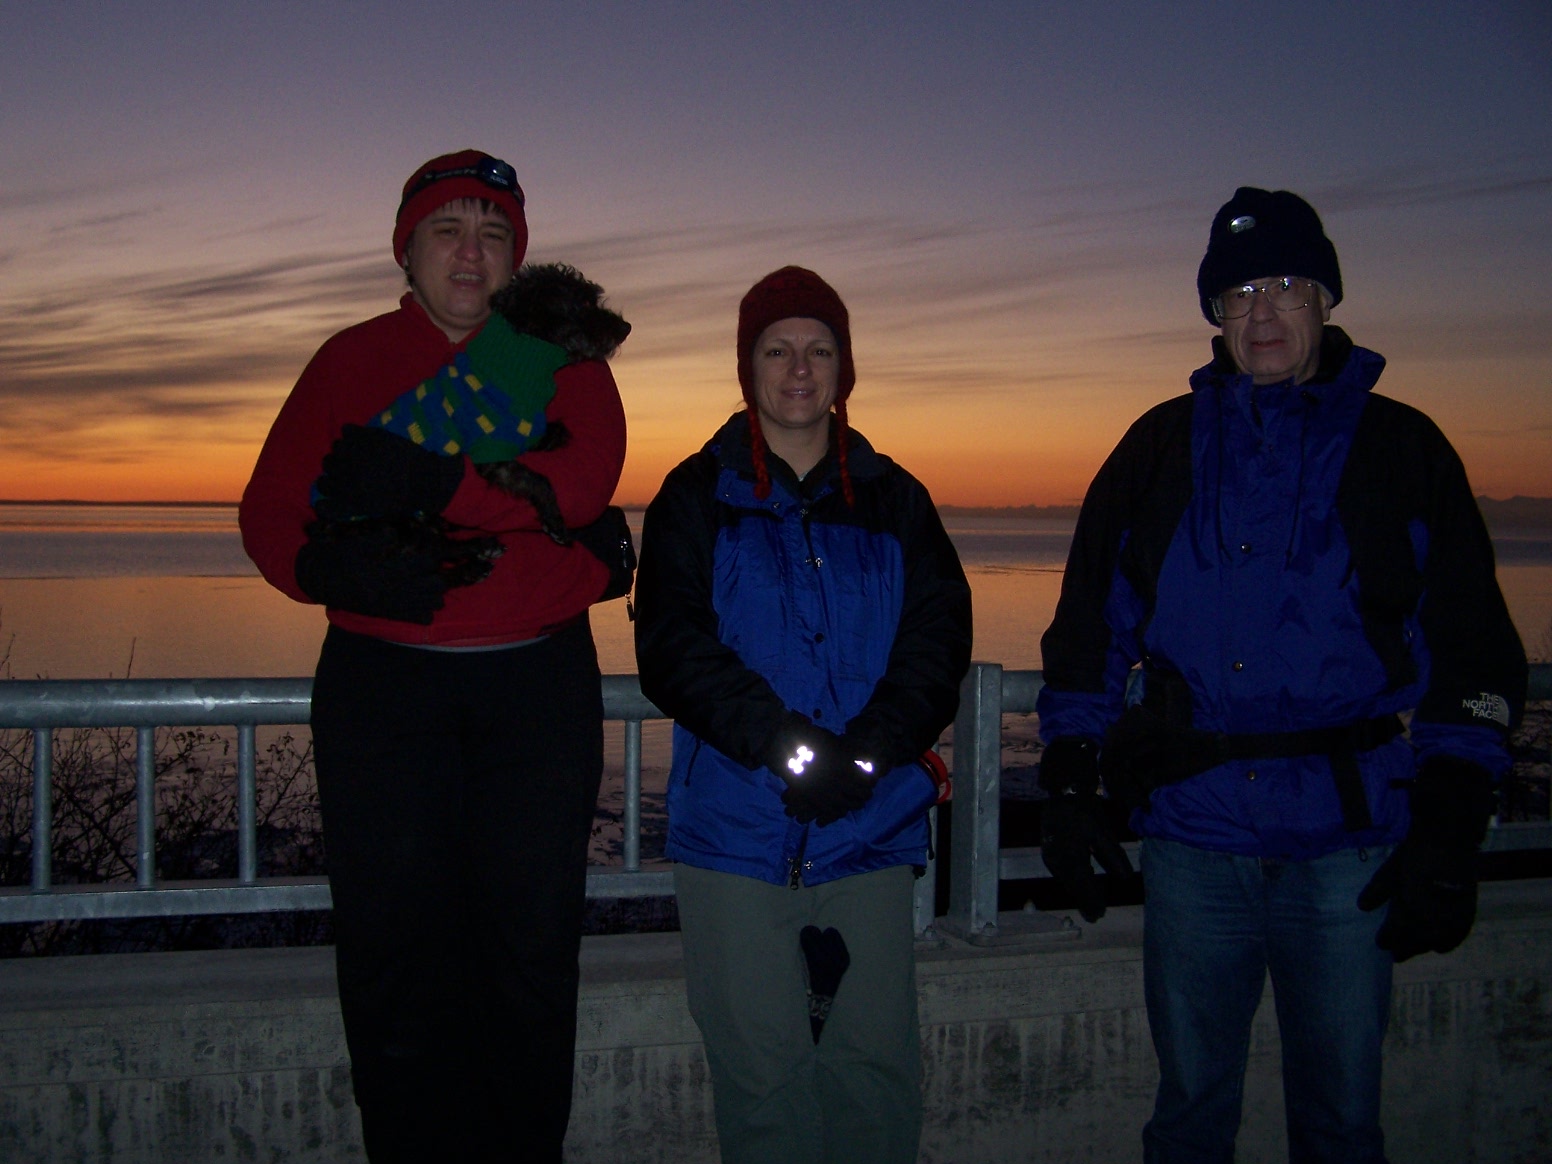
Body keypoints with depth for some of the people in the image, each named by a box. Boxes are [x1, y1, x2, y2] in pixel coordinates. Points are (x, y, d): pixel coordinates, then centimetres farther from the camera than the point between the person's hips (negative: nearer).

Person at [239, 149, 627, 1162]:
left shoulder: (562, 357, 9)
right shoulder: (352, 361, 11)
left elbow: (583, 478, -12)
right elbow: (270, 512, 1)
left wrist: (428, 484, -21)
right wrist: (336, 566, -21)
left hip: (540, 681, 0)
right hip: (382, 680, 0)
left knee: (532, 937, 5)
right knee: (394, 937, 0)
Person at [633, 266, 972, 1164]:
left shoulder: (894, 500, 12)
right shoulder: (698, 498, 5)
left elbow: (940, 639, 2)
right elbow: (672, 646, -7)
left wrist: (869, 750, -15)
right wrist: (785, 746, -20)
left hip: (873, 828, 2)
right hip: (738, 830, -2)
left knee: (879, 1061, 3)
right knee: (762, 1066, 1)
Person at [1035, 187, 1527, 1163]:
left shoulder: (1402, 449, 4)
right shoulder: (1162, 446, 9)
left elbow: (1473, 653, 2)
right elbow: (1090, 625, 11)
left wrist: (1450, 828, -6)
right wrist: (1074, 777, 4)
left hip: (1350, 836, -1)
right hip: (1193, 832, 1)